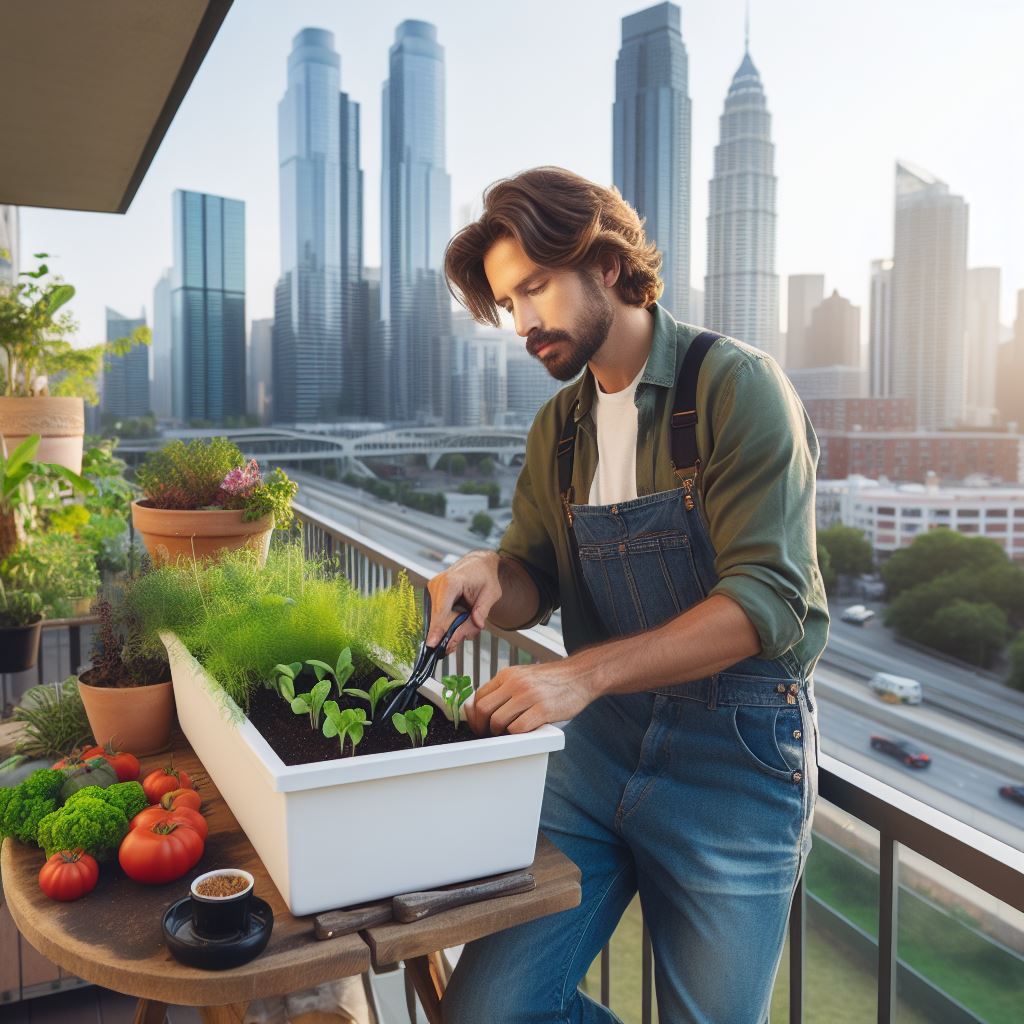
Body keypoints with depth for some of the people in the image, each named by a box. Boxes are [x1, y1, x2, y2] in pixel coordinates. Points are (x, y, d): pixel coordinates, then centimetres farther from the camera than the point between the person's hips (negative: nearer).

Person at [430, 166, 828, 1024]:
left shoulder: (737, 386, -11)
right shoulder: (559, 428, 10)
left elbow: (767, 598, -20)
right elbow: (534, 581, 12)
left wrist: (583, 674, -29)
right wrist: (494, 575, -12)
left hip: (736, 752, -5)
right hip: (600, 735, 5)